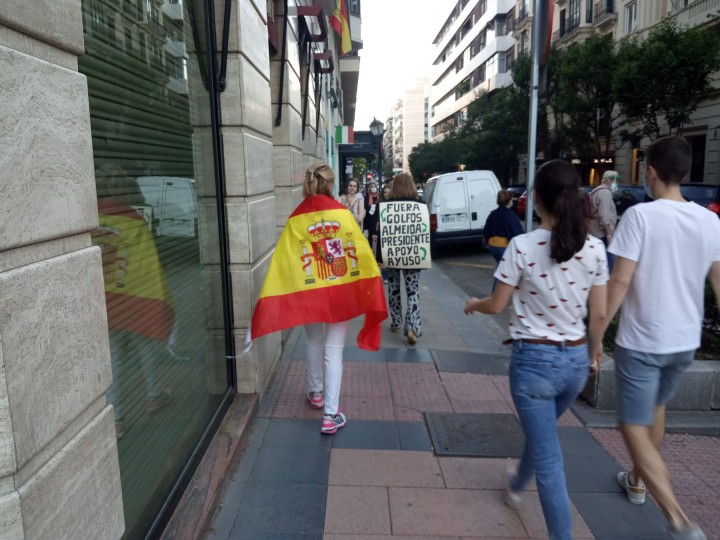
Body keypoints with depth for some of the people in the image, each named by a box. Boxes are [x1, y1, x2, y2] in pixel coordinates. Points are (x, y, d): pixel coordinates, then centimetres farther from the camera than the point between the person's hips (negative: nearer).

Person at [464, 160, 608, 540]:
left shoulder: (523, 246, -17)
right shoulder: (594, 248, -4)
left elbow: (497, 305, -8)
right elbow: (599, 314, 1)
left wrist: (473, 304, 14)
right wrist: (594, 352, 18)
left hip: (534, 359, -6)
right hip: (575, 359, 6)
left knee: (548, 457, 8)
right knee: (541, 432, 30)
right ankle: (516, 486, 56)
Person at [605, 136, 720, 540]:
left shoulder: (641, 215, -16)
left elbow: (621, 282, -18)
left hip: (641, 341, -6)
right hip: (686, 340, 6)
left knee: (635, 429, 3)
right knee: (655, 409, 27)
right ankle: (637, 481, 44)